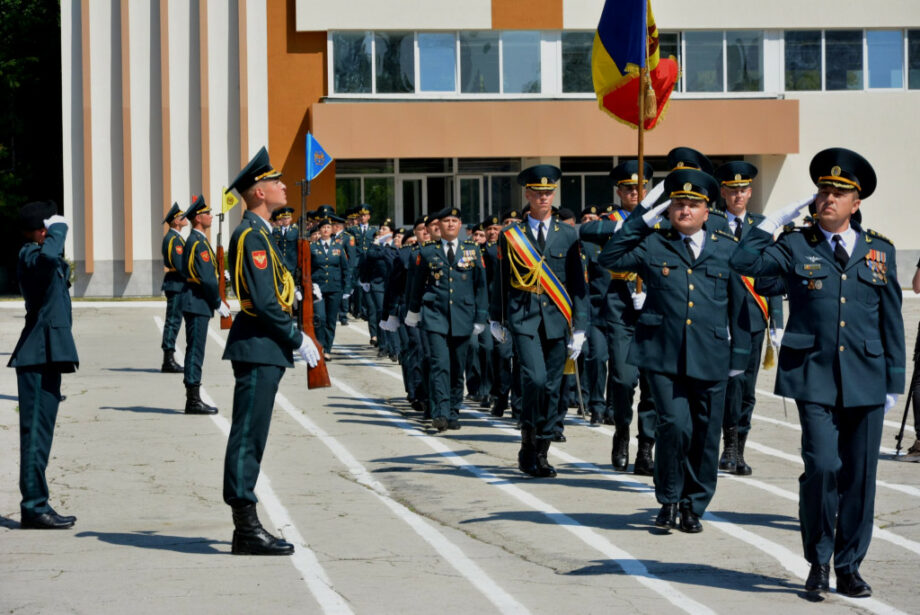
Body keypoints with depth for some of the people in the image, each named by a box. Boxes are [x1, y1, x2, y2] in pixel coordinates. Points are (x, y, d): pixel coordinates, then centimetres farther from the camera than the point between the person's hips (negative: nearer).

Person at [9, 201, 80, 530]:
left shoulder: (38, 255, 20)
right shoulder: (30, 254, -11)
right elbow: (47, 257, -36)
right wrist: (57, 230, -22)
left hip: (48, 356, 10)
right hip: (37, 357, -10)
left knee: (40, 430, 12)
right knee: (36, 429, -9)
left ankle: (36, 506, 16)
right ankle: (34, 506, -9)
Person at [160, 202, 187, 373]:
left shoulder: (174, 237, 18)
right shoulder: (173, 239, -14)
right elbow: (180, 265, -21)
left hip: (177, 286, 10)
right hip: (176, 285, -10)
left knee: (173, 322, 11)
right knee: (173, 321, -9)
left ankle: (169, 361, 15)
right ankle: (168, 361, -8)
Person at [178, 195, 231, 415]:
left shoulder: (195, 240, 16)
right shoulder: (199, 242, -16)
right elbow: (207, 278, -20)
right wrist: (219, 303, -13)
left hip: (196, 303, 10)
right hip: (197, 304, -10)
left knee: (195, 351, 12)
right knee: (195, 350, -7)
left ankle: (193, 400, 16)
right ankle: (193, 401, -5)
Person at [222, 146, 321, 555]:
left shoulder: (258, 233, 18)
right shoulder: (252, 235, -14)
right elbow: (264, 302, -20)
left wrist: (293, 337, 15)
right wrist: (298, 340, -13)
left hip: (263, 351, 11)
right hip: (258, 351, -11)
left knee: (250, 439, 11)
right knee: (248, 438, -8)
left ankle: (247, 530, 15)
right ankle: (247, 529, -6)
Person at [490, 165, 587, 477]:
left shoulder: (568, 235, 8)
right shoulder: (511, 235, 5)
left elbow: (577, 283, 8)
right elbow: (501, 280, 13)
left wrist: (579, 328, 3)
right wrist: (497, 320, 16)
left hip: (558, 321, 2)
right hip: (523, 319, -2)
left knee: (552, 389, 4)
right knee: (535, 378, -19)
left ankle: (540, 454, 15)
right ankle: (528, 445, -5)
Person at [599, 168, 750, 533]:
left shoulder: (727, 249, 11)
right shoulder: (652, 245, 7)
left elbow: (738, 305, 13)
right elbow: (609, 259, -2)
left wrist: (738, 353, 10)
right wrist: (641, 219, -2)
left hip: (710, 359, 2)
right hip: (663, 355, -2)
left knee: (705, 435, 5)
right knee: (675, 424, -14)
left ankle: (693, 506, 20)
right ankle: (668, 500, 6)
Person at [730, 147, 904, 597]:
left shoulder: (879, 251, 10)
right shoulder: (796, 246, 4)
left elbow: (891, 321, 13)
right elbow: (744, 262, -12)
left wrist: (894, 381, 10)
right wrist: (777, 219, -7)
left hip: (866, 382, 3)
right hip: (815, 378, -2)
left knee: (860, 475, 5)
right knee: (823, 467, -12)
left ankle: (849, 567, 17)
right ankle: (818, 561, 7)